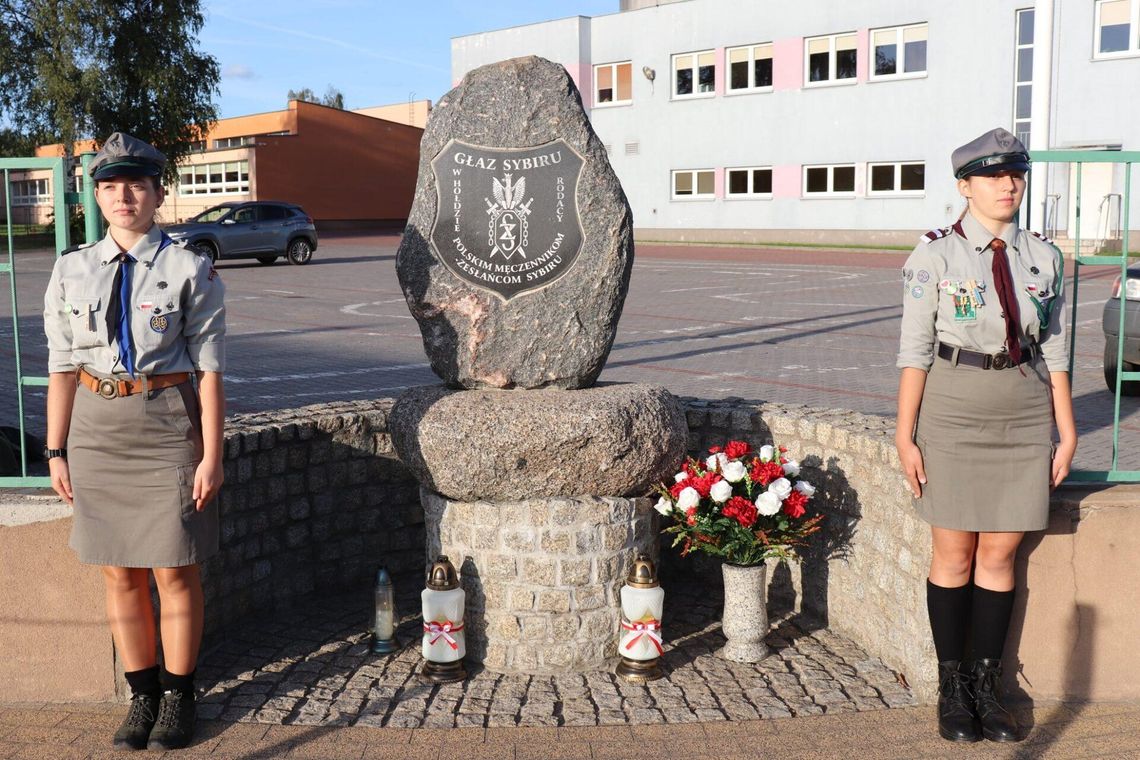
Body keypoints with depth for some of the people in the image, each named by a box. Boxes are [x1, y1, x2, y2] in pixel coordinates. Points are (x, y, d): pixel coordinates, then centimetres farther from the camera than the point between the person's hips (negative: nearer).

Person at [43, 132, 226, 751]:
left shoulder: (188, 270, -5)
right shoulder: (73, 271, 5)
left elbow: (209, 370, -6)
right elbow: (62, 366, 7)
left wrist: (211, 456, -9)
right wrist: (57, 450, 4)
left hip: (168, 424, -3)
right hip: (97, 427, 4)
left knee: (175, 572, 5)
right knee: (120, 574, 11)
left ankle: (178, 696, 22)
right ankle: (142, 694, 26)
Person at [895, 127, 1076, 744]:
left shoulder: (1043, 257, 5)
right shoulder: (935, 254, -5)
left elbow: (1054, 351, 9)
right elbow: (914, 351, -6)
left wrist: (1066, 431, 7)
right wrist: (905, 435, -8)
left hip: (1024, 418, 3)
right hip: (953, 415, -3)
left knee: (1000, 558, 7)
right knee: (954, 557, 4)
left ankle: (986, 683, 20)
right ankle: (952, 686, 17)